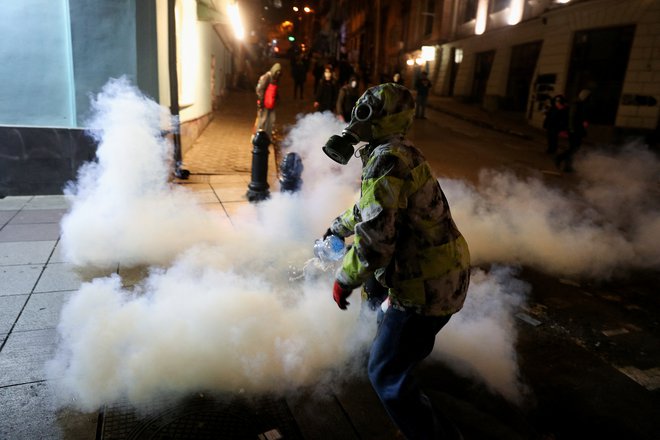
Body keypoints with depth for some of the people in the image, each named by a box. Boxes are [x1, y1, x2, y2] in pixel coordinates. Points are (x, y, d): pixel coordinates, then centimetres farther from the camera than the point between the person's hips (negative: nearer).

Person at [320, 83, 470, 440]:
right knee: (388, 318, 34)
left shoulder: (387, 159, -21)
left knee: (387, 374, 0)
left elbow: (375, 234, -28)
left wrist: (345, 279, -14)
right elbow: (371, 206, 29)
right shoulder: (400, 153, 13)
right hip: (445, 274, 10)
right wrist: (338, 226, 42)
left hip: (426, 285, -10)